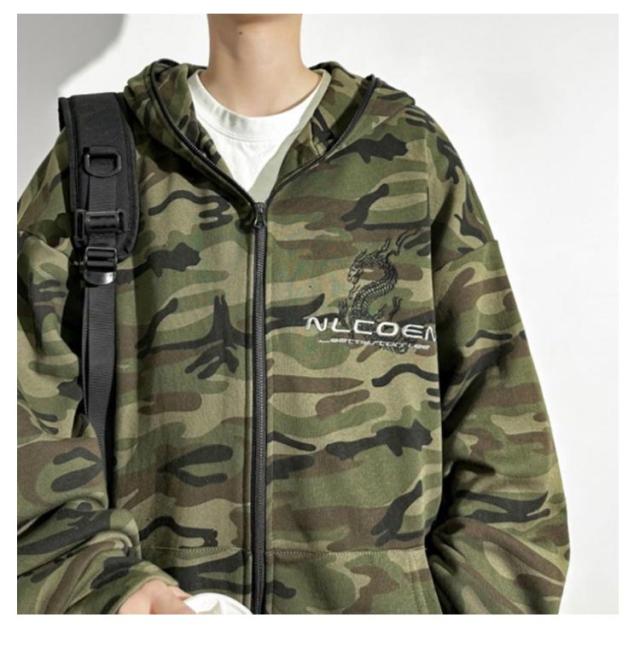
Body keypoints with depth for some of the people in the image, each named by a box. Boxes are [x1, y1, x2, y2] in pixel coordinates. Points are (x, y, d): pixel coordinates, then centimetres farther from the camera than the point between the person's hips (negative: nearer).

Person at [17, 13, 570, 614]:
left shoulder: (418, 156, -1)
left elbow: (500, 437, -2)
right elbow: (26, 412, -5)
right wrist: (103, 586, -18)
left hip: (385, 594, 1)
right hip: (164, 599, 0)